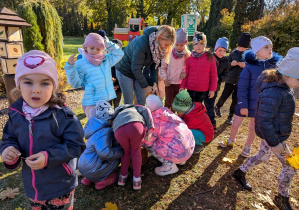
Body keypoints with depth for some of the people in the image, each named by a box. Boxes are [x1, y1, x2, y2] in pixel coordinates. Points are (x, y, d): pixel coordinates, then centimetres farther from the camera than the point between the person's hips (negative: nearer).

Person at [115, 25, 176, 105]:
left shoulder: (159, 47, -11)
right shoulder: (142, 43, -33)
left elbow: (155, 65, -1)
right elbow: (135, 68, -27)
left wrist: (155, 82, -12)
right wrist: (146, 86, -20)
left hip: (137, 72, 7)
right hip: (124, 71, -6)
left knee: (142, 100, 8)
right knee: (128, 102, -1)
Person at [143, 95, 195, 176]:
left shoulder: (154, 120, -14)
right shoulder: (167, 112, 9)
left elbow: (147, 142, -11)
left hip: (179, 153, -8)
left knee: (148, 144, 0)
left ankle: (170, 166, 3)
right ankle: (181, 160, 22)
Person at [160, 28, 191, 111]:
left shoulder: (188, 54, -4)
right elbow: (163, 67, 0)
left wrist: (185, 72, -13)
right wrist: (165, 79, -8)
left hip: (180, 83, 2)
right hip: (169, 83, -1)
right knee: (168, 103, 1)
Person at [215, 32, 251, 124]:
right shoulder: (233, 53, 1)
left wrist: (245, 65, -20)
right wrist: (231, 64, -16)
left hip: (241, 82, 0)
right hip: (230, 79, 0)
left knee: (235, 100, 5)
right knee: (224, 96, 3)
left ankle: (230, 116, 24)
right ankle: (217, 107, 35)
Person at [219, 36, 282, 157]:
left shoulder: (273, 66, -4)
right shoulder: (249, 67, -15)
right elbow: (242, 88, -13)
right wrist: (243, 105, -15)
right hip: (246, 103, -2)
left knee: (253, 126, 17)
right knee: (236, 123, 11)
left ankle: (248, 146, 39)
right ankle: (231, 140, 40)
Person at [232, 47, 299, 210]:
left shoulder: (282, 86, 0)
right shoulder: (272, 93, -31)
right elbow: (263, 121, -29)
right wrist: (274, 143, -22)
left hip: (272, 133, 9)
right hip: (272, 136, -9)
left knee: (262, 157, 25)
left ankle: (240, 173, 44)